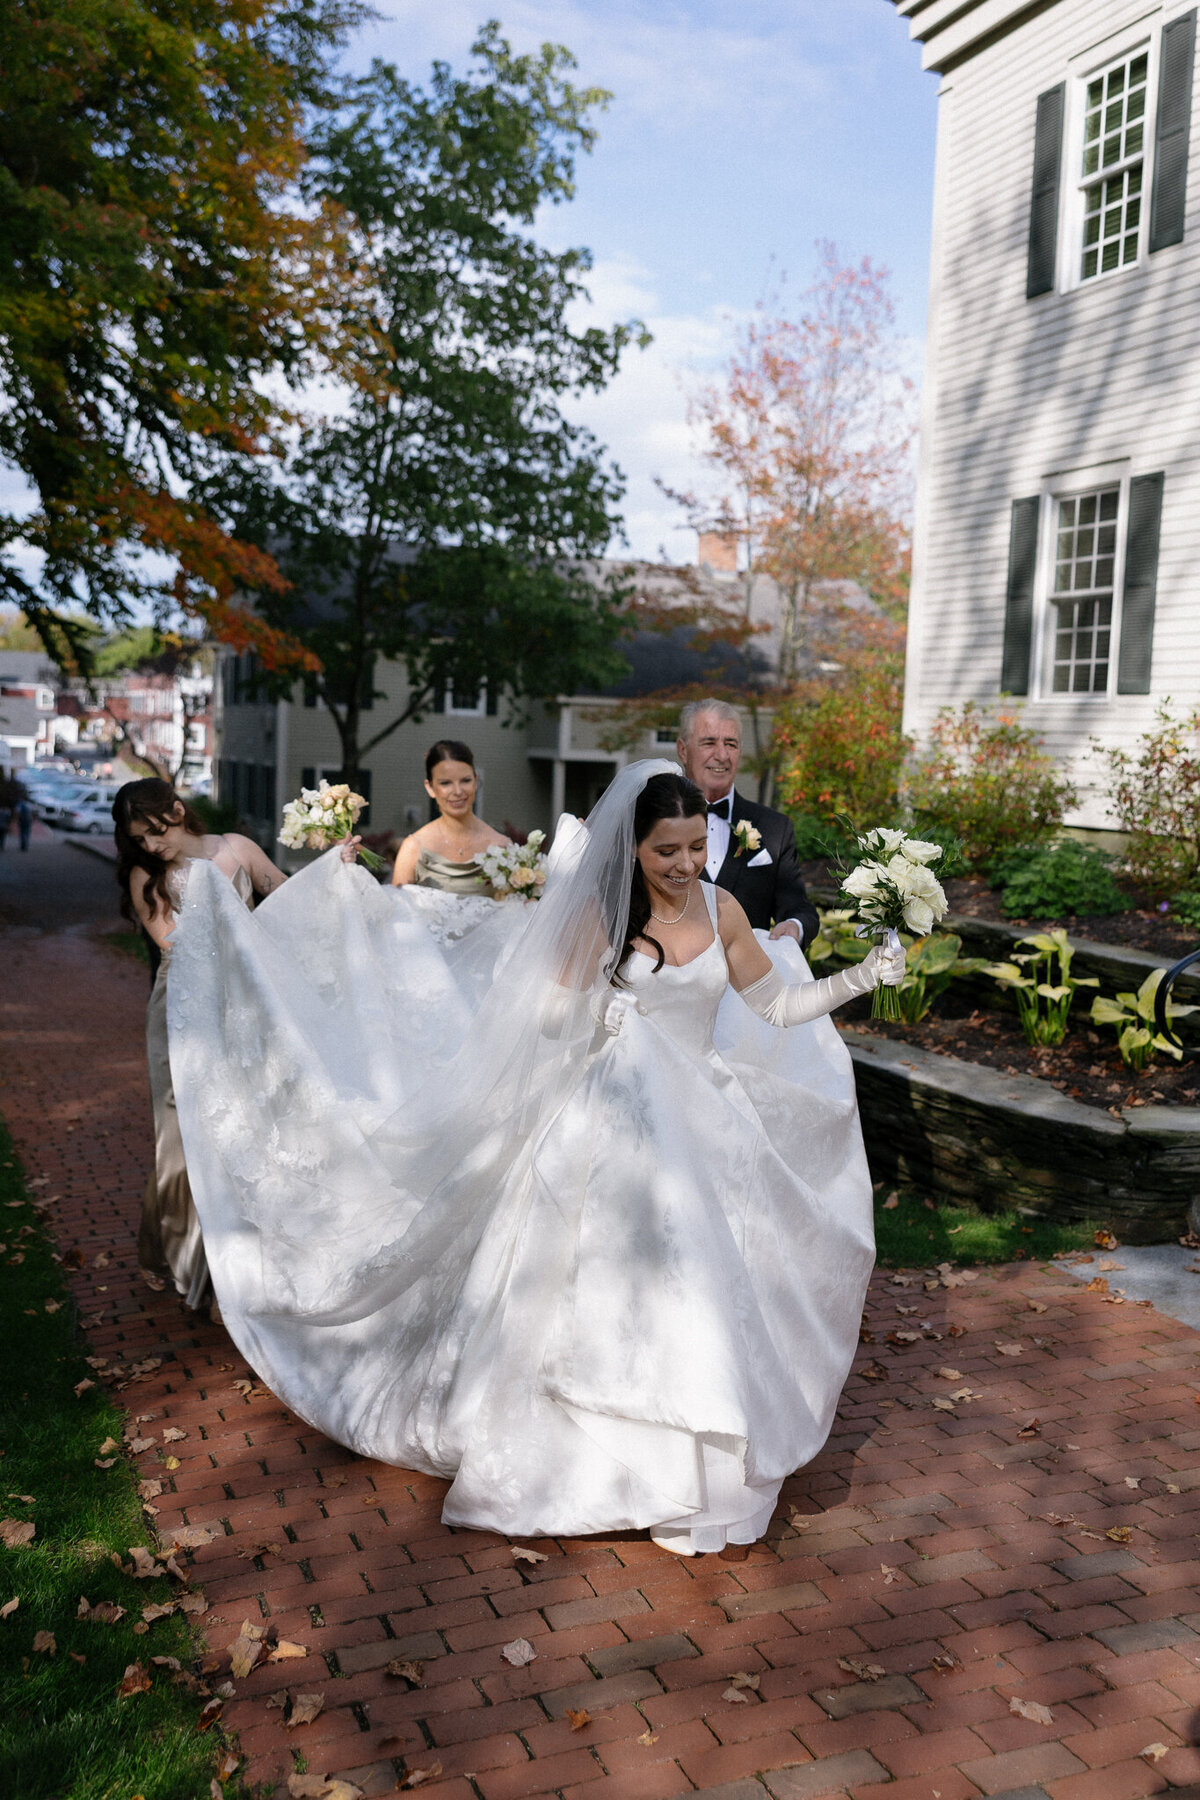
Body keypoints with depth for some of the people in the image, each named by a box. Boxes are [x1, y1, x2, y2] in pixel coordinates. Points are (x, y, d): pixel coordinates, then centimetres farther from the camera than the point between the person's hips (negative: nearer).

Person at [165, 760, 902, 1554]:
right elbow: (547, 1017, -3)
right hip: (605, 1126, -3)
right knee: (589, 1291, 1)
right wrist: (596, 1016, -19)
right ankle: (573, 1459, 20)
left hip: (697, 1131, 4)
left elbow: (778, 1006, 9)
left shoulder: (721, 910, 2)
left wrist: (863, 978, 3)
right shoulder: (601, 914, -8)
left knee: (695, 1298, 6)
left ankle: (682, 1473, 24)